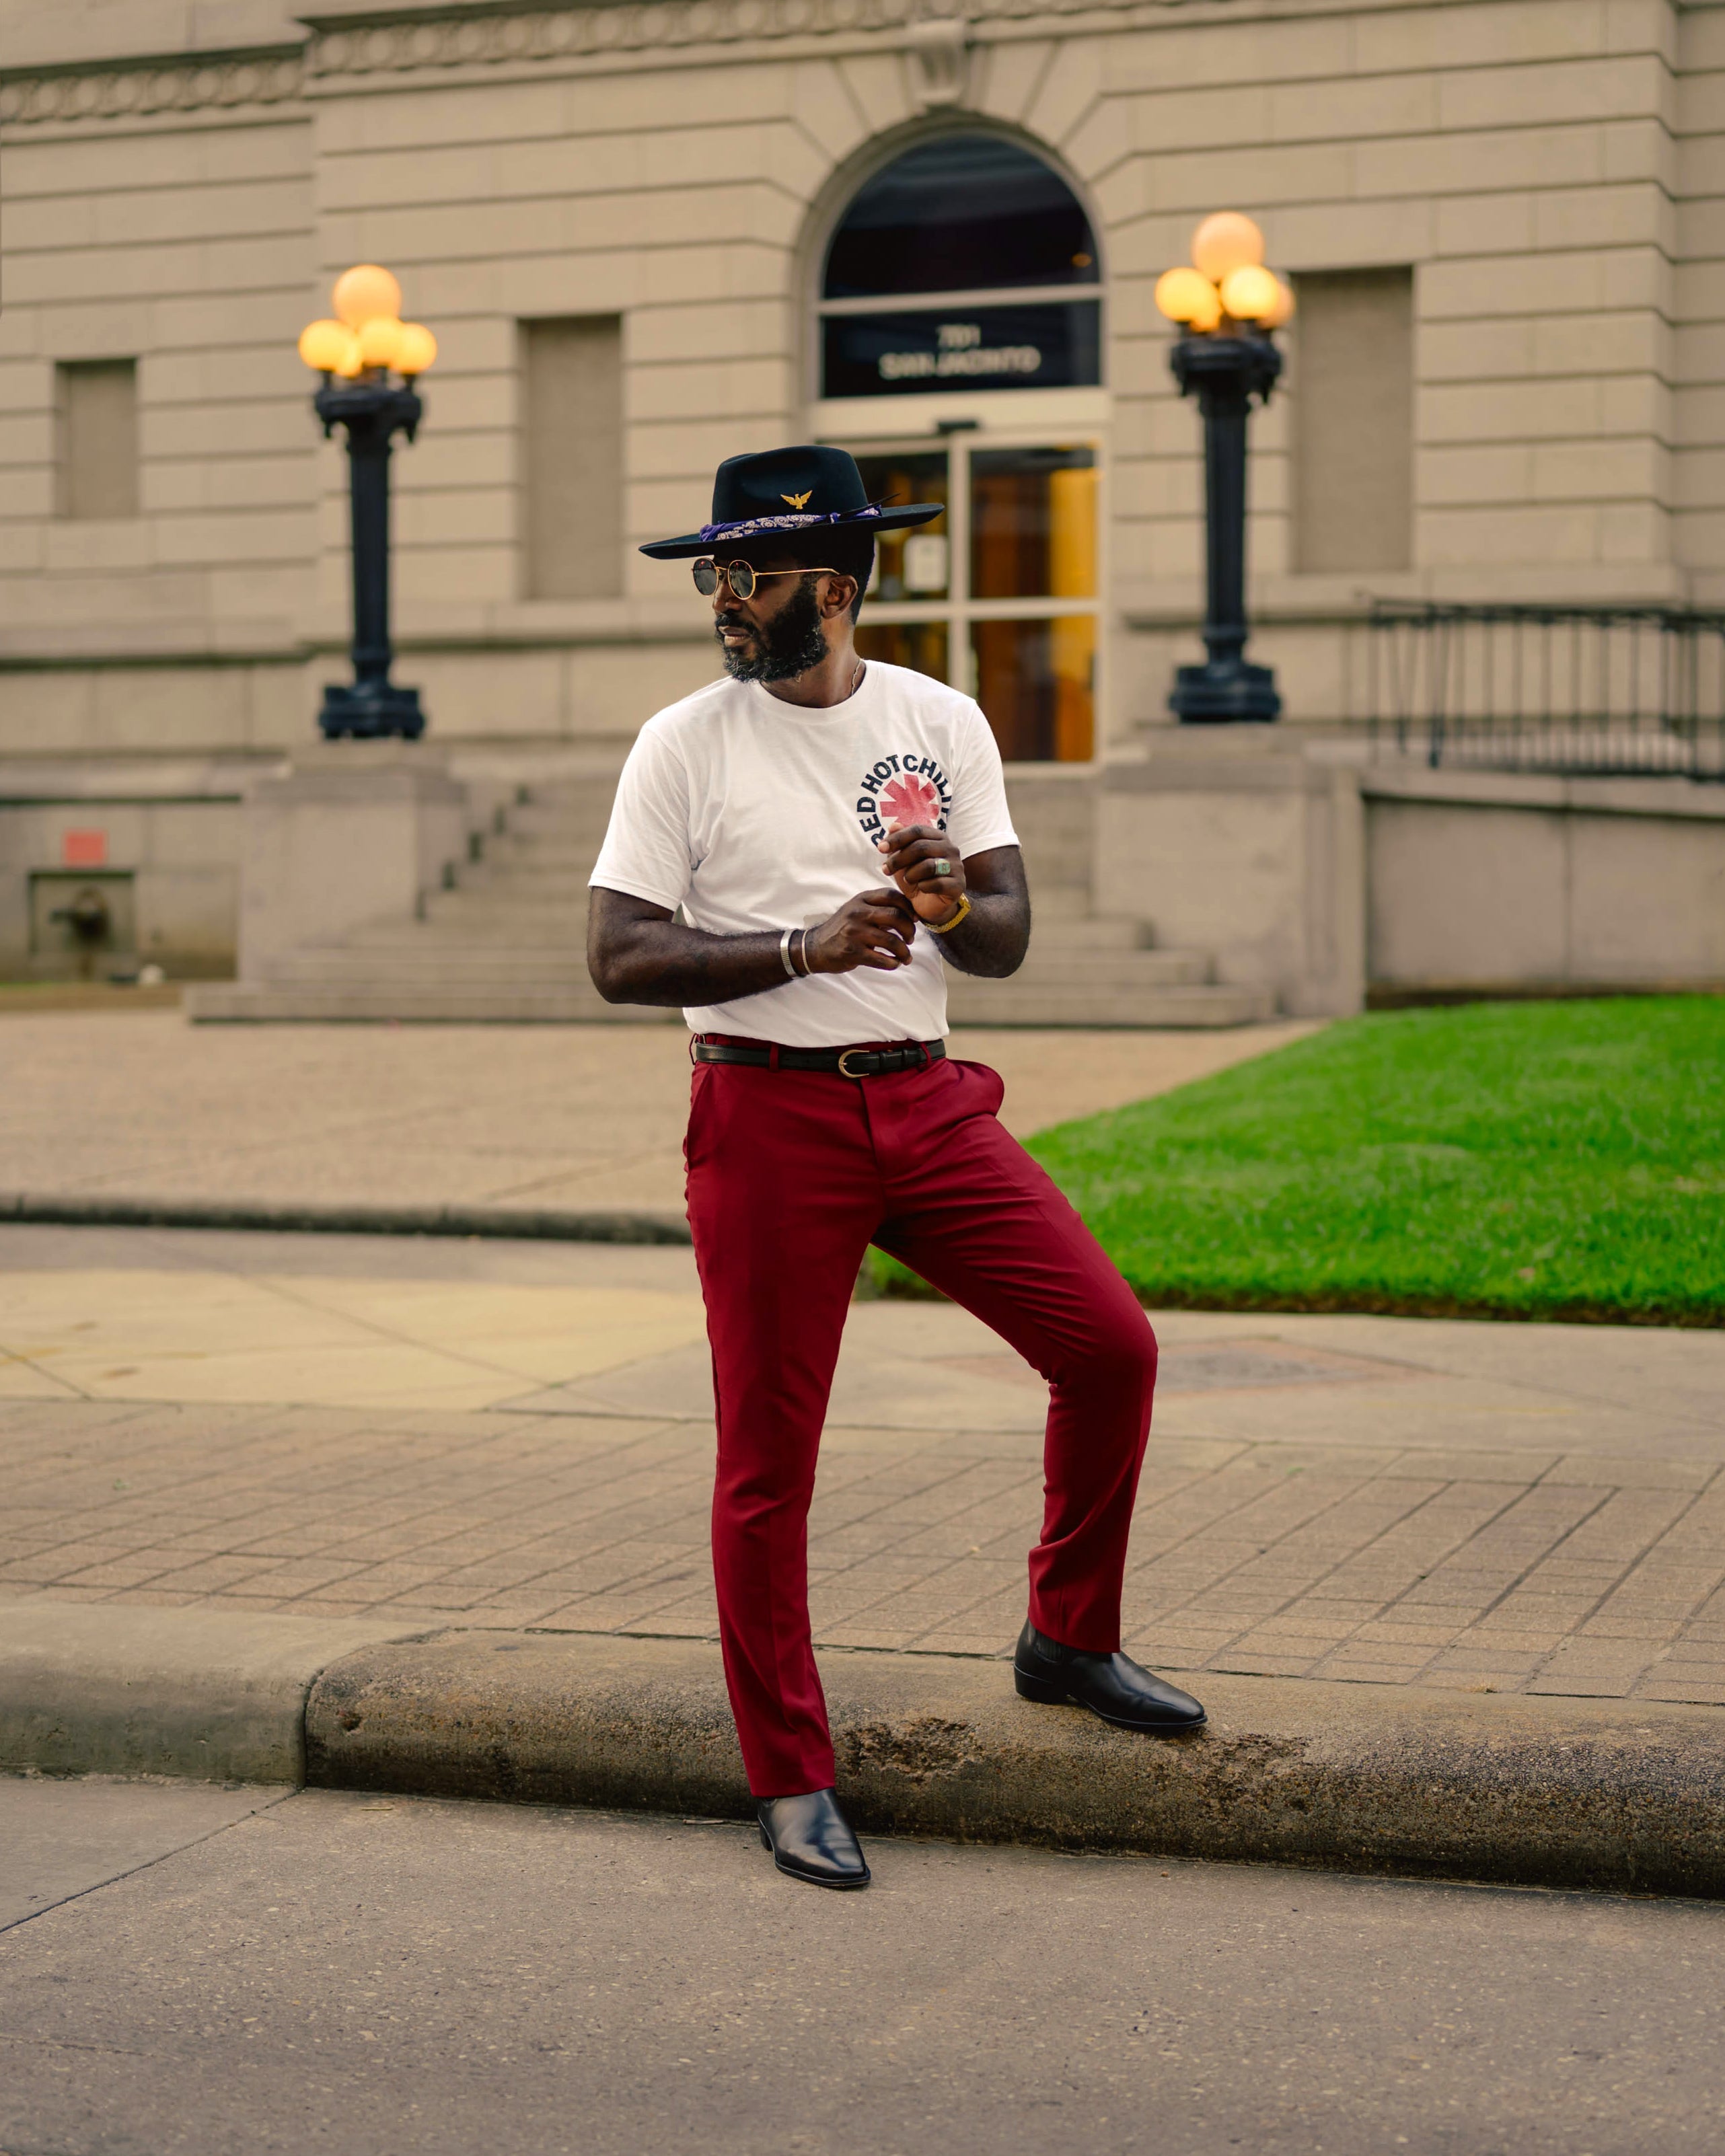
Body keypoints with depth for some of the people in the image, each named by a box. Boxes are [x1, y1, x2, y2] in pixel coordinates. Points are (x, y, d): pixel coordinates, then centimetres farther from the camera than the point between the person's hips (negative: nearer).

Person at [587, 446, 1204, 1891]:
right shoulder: (685, 746, -1)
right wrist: (805, 948, -19)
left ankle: (1067, 1638, 21)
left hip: (926, 1104, 3)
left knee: (1112, 1346, -2)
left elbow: (1008, 941, 5)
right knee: (767, 1455, -1)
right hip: (766, 1118, -3)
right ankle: (792, 1781, 12)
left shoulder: (942, 724, 8)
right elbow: (620, 959, -8)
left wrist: (949, 905, -19)